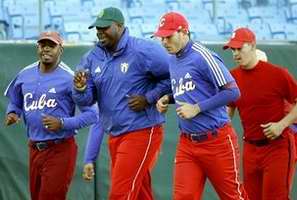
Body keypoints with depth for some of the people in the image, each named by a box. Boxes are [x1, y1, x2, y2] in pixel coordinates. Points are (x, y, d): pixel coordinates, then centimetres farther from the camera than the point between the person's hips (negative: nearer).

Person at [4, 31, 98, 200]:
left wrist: (62, 123, -23)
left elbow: (91, 115, -12)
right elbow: (15, 103, 23)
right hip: (34, 149, 6)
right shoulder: (25, 75, 8)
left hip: (60, 150, -6)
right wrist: (12, 114, 0)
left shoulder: (70, 78, -11)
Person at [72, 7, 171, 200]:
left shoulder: (144, 51, -12)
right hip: (115, 136, 7)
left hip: (142, 133, -7)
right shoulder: (92, 57, 7)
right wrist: (81, 89, -15)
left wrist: (148, 98, -14)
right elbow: (87, 100, 7)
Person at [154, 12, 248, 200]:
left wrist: (197, 108, -17)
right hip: (187, 143, 7)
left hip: (216, 140, -7)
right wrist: (167, 99, 8)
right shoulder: (173, 61, 11)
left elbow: (233, 92, -17)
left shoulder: (202, 56, -13)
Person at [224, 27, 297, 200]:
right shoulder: (233, 77, 5)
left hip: (278, 147, -6)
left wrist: (282, 124, -17)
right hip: (250, 149, 6)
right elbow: (228, 110, 16)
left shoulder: (278, 74, -11)